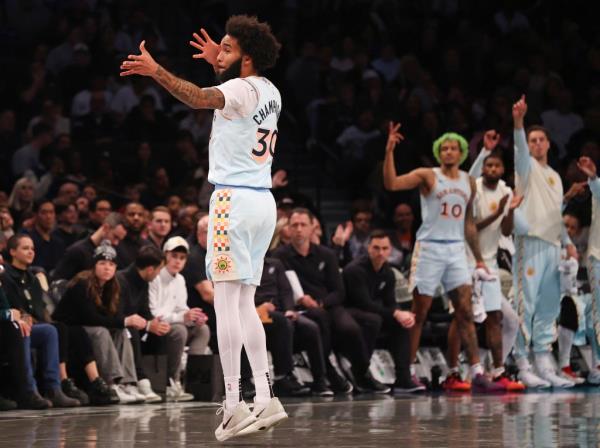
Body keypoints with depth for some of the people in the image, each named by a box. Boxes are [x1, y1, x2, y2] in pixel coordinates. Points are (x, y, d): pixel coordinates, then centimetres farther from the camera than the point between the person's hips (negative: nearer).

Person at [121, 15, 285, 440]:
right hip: (263, 200, 9)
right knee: (245, 303, 13)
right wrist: (220, 64, 45)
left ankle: (234, 404, -15)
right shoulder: (269, 91, 16)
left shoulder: (241, 89, -10)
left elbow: (201, 98, -32)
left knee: (226, 301, -9)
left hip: (235, 198, -9)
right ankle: (266, 398, 8)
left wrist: (156, 70, -42)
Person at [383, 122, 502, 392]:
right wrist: (389, 151, -28)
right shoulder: (427, 176, -3)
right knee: (418, 313, 0)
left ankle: (476, 373, -6)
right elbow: (391, 184, -18)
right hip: (429, 248, -4)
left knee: (465, 313, -3)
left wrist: (479, 258, 18)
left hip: (456, 250, 4)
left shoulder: (468, 182, 13)